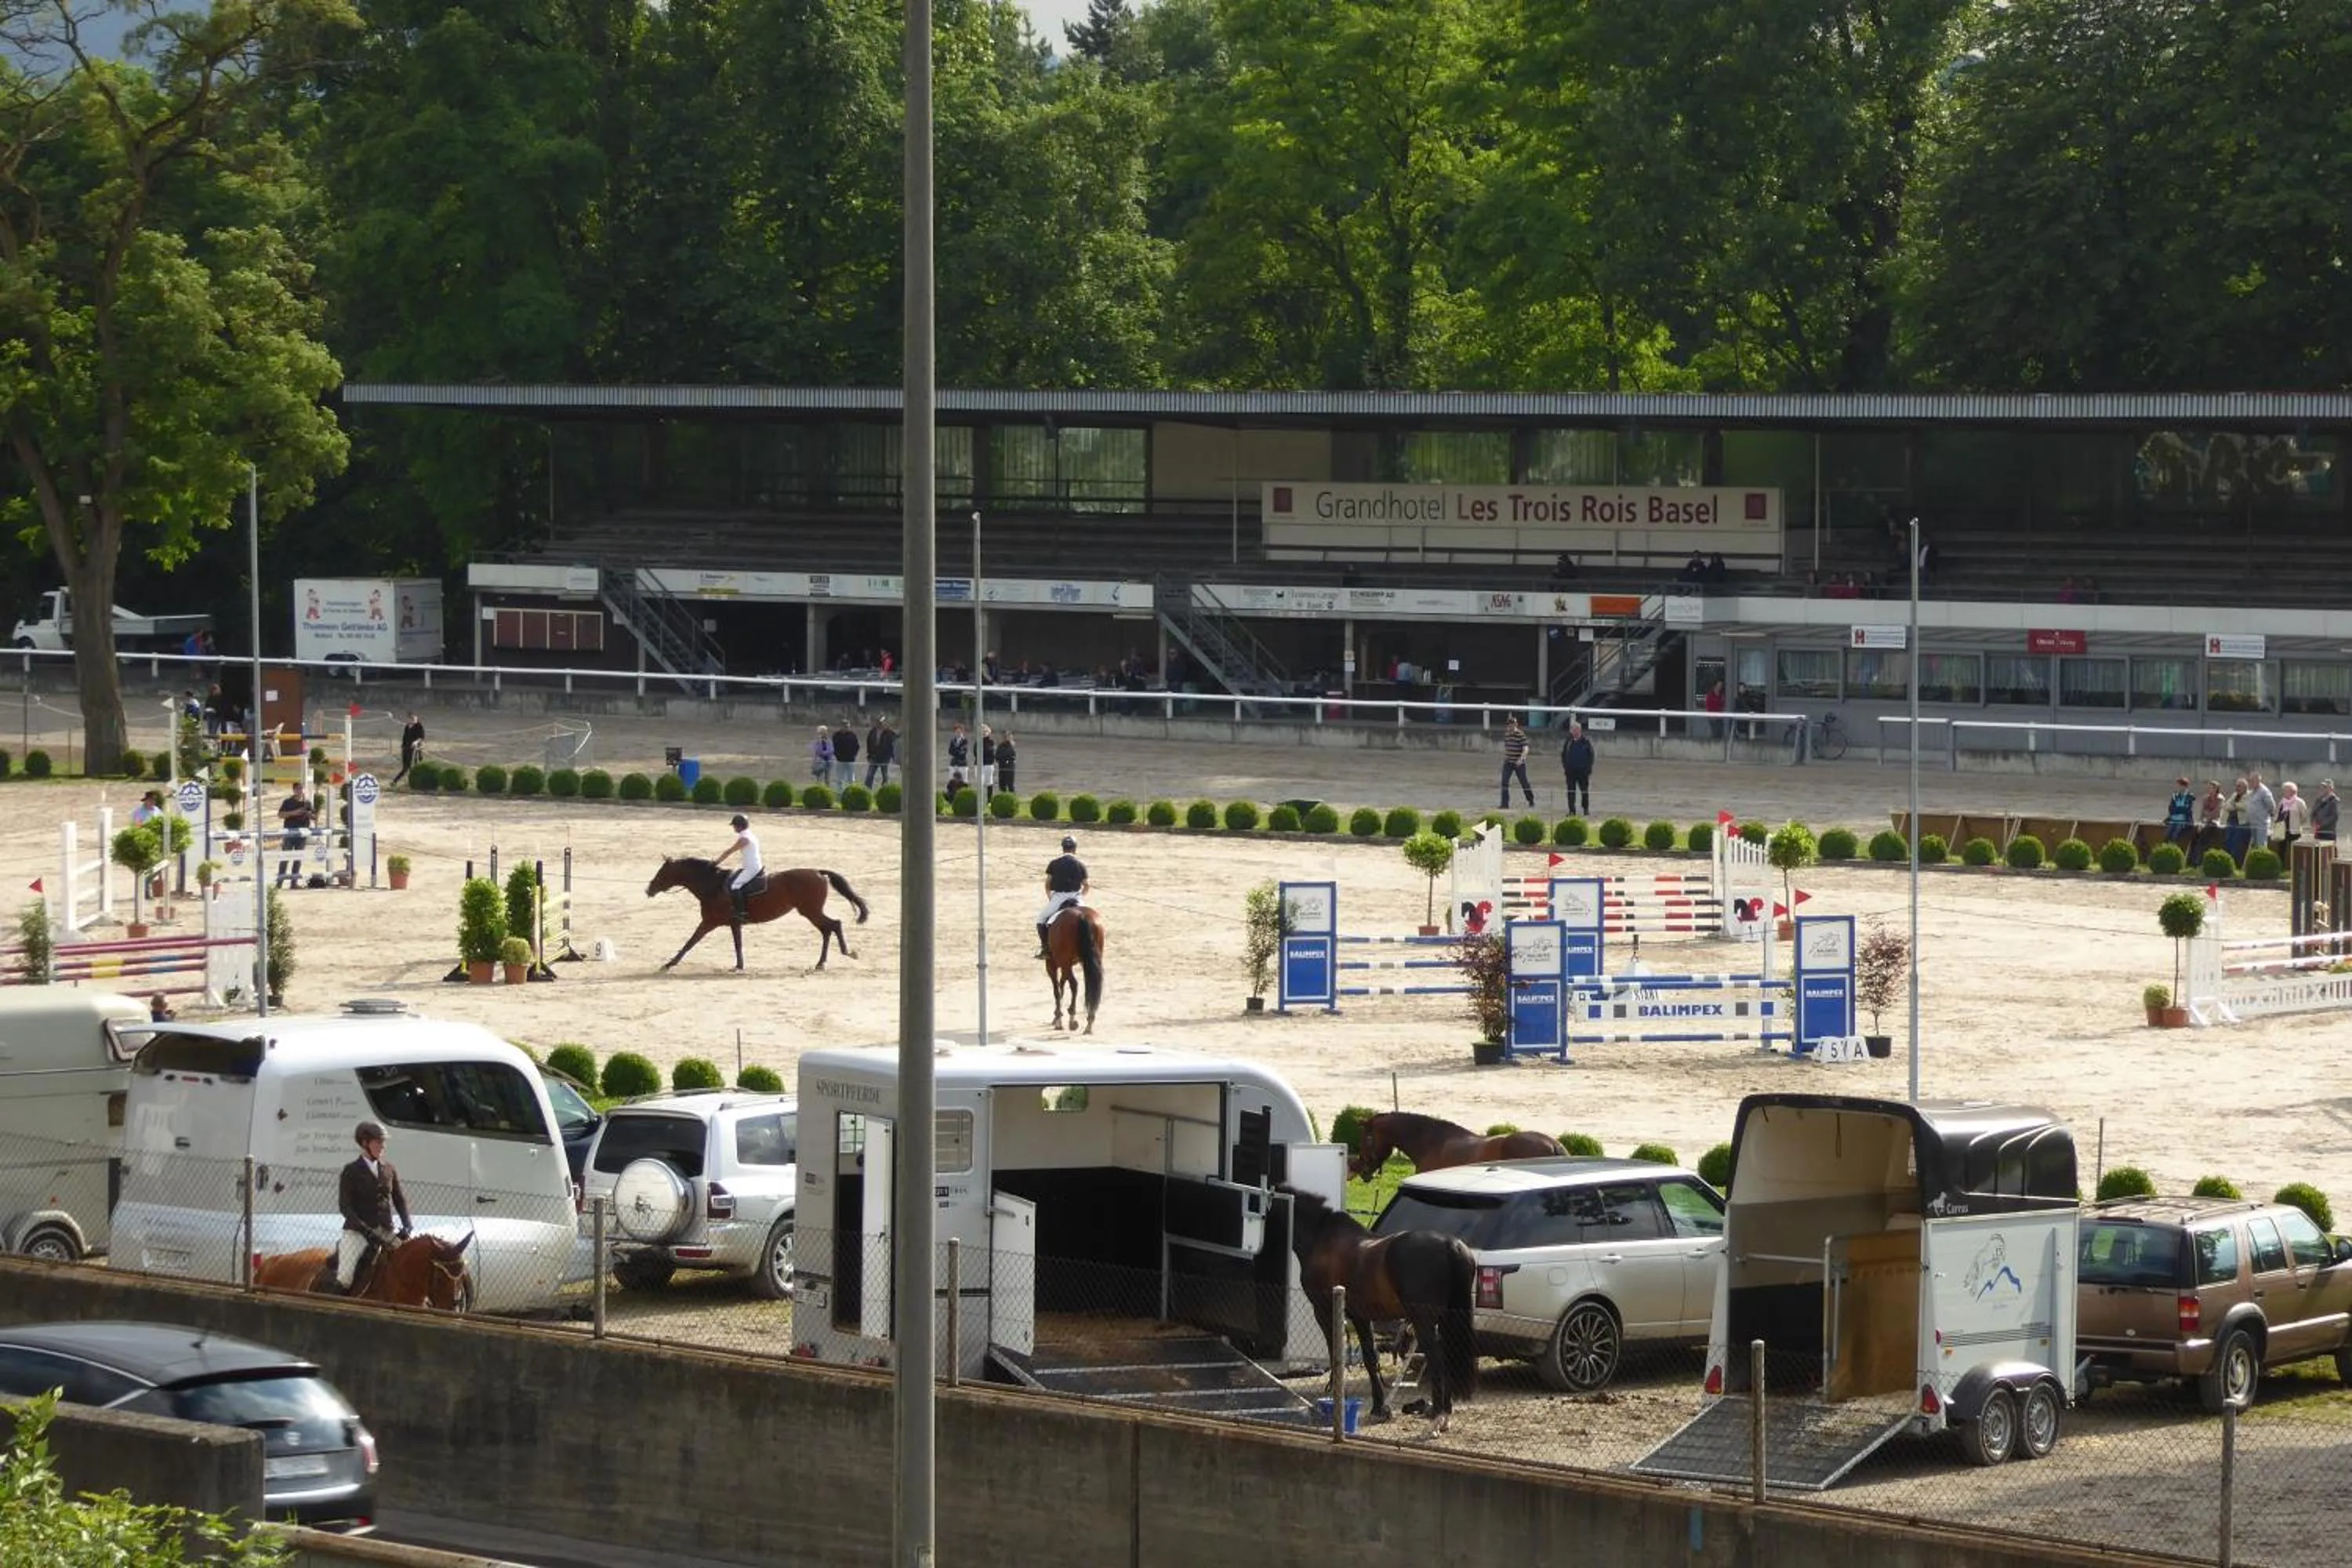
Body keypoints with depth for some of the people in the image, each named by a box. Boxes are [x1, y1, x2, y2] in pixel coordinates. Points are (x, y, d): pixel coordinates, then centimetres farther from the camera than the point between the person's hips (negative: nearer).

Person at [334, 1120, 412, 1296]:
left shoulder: (389, 1169, 11)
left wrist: (407, 1225, -3)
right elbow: (344, 1205, -8)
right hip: (357, 1232, -4)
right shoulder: (352, 1171, -2)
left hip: (385, 1232, 4)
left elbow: (400, 1199, 14)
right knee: (346, 1276, -20)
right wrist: (364, 1228, -20)